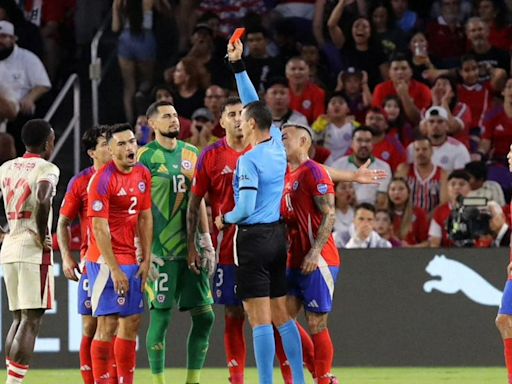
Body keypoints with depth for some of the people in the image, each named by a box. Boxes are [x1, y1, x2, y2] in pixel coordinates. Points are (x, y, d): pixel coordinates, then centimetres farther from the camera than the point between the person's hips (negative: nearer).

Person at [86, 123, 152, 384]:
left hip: (132, 259, 7)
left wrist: (146, 259, 5)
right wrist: (114, 269, -18)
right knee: (108, 323, -9)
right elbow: (99, 228, -16)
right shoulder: (102, 180, -14)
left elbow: (145, 217, 12)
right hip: (107, 259, -7)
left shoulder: (143, 174, 8)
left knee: (132, 322, 10)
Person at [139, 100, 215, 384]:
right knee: (160, 316, -5)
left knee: (204, 316, 3)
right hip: (162, 251, -6)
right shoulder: (146, 156, -5)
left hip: (191, 249, 6)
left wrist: (205, 239, 13)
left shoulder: (191, 154, 13)